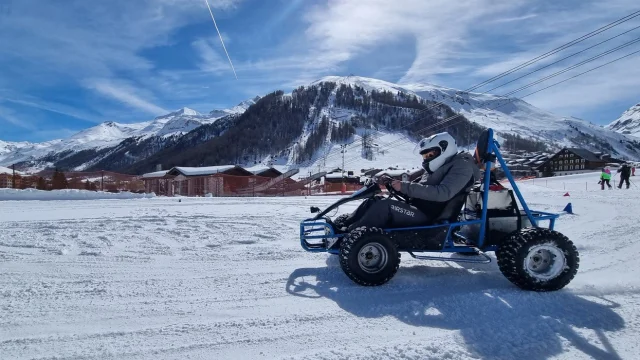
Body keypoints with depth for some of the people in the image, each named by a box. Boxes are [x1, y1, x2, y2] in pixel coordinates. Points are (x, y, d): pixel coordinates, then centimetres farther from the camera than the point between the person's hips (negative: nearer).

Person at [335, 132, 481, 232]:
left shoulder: (461, 166, -6)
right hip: (417, 207, 9)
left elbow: (443, 193, -22)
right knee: (374, 200, -3)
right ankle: (342, 225, -7)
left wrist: (405, 187, -25)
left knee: (383, 205, -27)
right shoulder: (437, 168, 23)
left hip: (429, 215, -9)